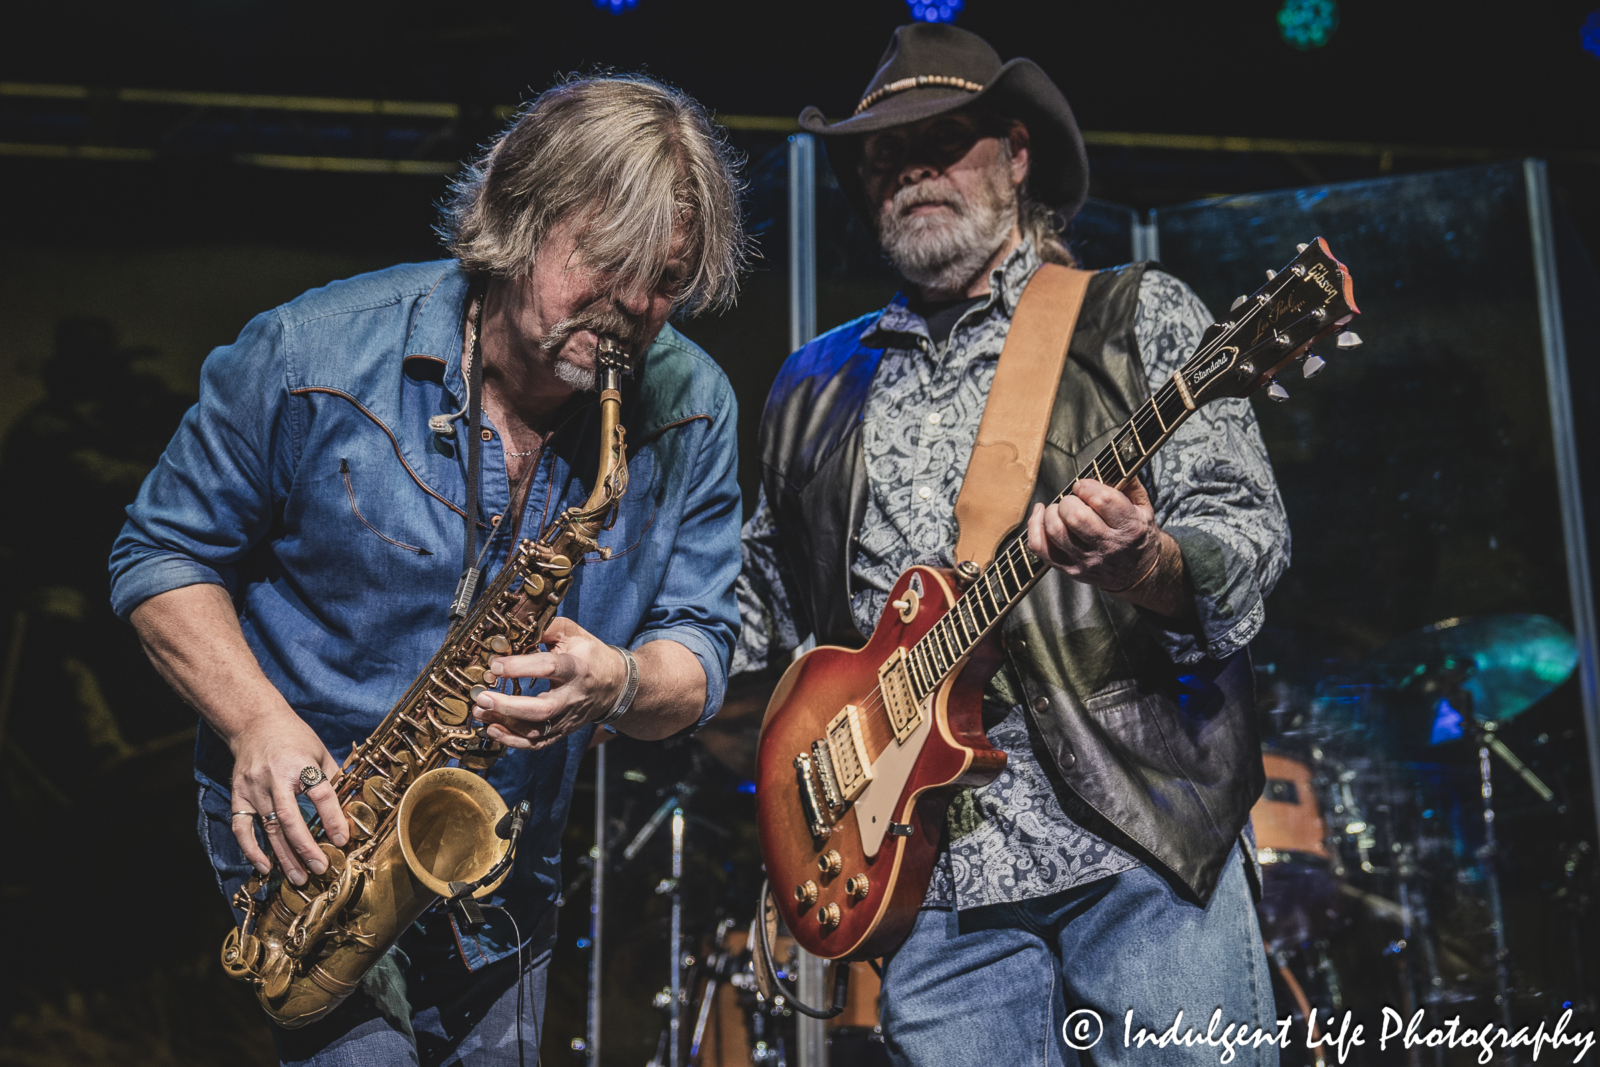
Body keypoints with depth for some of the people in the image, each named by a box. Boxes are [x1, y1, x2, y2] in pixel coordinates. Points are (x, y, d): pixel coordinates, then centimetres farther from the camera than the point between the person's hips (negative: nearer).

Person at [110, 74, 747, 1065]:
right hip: (314, 830, -3)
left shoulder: (692, 412, -8)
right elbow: (162, 554, -5)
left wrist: (620, 685, -28)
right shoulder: (316, 354, -15)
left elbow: (700, 654, -4)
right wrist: (257, 723, -21)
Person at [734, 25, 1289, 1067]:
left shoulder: (1140, 315, 6)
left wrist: (1145, 565, -25)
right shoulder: (812, 387, 17)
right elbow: (760, 607, 23)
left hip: (1140, 835, -3)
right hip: (921, 875, 3)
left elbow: (1249, 532, -4)